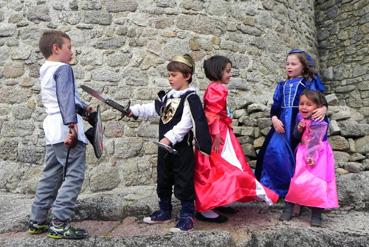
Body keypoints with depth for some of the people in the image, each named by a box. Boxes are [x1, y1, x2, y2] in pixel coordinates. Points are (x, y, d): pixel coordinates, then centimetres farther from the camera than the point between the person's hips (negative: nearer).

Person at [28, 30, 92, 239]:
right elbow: (66, 97, -22)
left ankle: (37, 221, 22)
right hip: (67, 129, -10)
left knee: (51, 176, 15)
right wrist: (71, 124, -31)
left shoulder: (46, 71, 21)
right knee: (73, 176, -6)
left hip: (54, 130, 10)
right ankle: (59, 224, -5)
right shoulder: (63, 68, -8)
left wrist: (83, 107, 38)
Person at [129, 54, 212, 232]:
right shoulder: (167, 96, 12)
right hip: (164, 147, 9)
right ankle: (164, 212, 33)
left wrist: (169, 138, -30)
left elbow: (185, 124, -24)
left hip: (182, 148, -8)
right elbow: (152, 109, 16)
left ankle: (187, 216, 13)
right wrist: (134, 110, 6)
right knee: (163, 181, 18)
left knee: (183, 183, 1)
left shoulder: (191, 98, -14)